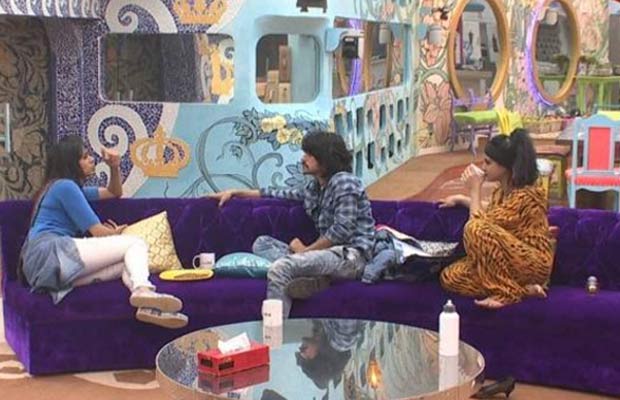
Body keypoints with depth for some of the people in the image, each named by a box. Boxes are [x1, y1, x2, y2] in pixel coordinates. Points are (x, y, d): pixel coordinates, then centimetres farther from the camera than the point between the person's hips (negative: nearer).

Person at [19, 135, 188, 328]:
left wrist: (115, 167, 23)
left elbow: (114, 193, 41)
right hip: (52, 254, -10)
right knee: (136, 244, -11)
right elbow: (97, 232, -4)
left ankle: (147, 306, -31)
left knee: (129, 262, 3)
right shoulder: (65, 186, 0)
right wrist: (115, 234, 18)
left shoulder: (73, 188, 30)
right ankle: (142, 289, -45)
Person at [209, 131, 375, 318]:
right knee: (262, 243, 6)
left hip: (352, 255, -10)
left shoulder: (344, 181, -7)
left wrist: (306, 250, -7)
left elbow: (342, 229, -15)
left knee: (279, 268, -29)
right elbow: (280, 194, 27)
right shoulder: (314, 187, 18)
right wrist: (235, 192, 25)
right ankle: (311, 276, -21)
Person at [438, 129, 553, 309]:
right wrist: (460, 199, 25)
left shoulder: (525, 195, -19)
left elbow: (480, 222, -20)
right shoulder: (503, 191, 8)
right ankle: (522, 287, -4)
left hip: (532, 264, -9)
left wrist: (475, 190, -8)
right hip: (510, 262, 9)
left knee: (475, 228, -29)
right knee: (450, 277, -7)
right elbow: (492, 212, 32)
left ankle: (507, 292, -18)